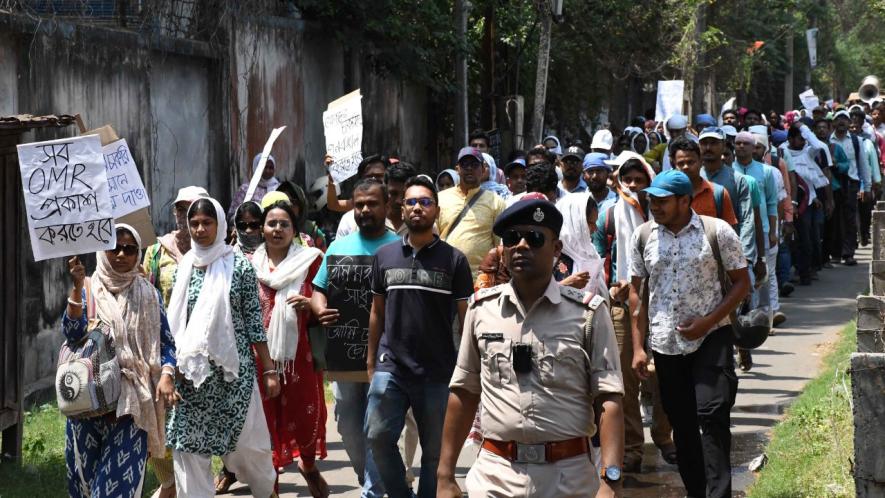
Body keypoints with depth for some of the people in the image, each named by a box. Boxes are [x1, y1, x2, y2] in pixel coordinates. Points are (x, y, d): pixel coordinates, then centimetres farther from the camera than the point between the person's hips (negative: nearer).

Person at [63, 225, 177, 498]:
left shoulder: (148, 294, 7)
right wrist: (77, 286, -20)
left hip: (132, 401, 0)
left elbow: (166, 342, 7)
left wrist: (166, 376, -11)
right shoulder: (88, 290, 3)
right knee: (86, 475, 4)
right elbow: (72, 334, -12)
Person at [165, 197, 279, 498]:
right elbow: (175, 321, 12)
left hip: (234, 368, -3)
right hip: (193, 372, 3)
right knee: (188, 445, -2)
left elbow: (254, 320, -2)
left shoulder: (238, 265, -2)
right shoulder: (184, 267, 8)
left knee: (244, 443, 1)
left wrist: (269, 370, -4)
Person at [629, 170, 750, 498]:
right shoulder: (643, 236, 3)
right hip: (666, 344, 4)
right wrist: (638, 347, 2)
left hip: (711, 338, -4)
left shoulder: (716, 231, -6)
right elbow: (637, 292, 8)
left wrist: (708, 321, -14)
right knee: (681, 423, 9)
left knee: (712, 414, -14)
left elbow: (742, 282, -3)